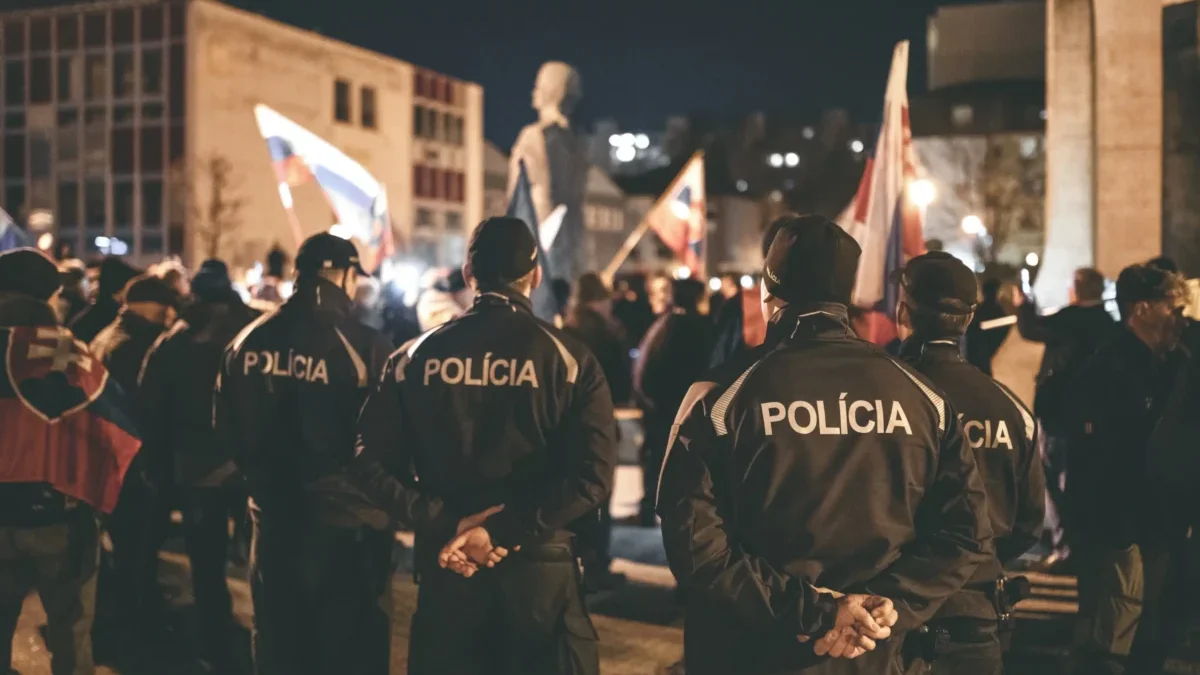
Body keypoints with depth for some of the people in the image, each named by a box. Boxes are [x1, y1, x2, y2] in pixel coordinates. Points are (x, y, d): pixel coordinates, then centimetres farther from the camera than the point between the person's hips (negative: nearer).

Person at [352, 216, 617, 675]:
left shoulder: (415, 357, 1)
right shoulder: (569, 359, -5)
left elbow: (372, 463, -6)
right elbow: (591, 477, -17)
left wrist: (445, 525, -10)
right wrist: (504, 531, -16)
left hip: (446, 567, 2)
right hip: (539, 569, -2)